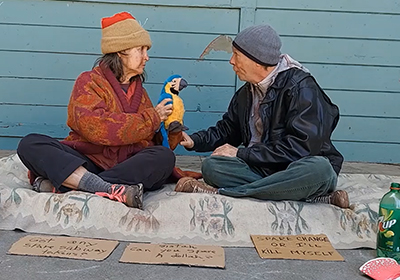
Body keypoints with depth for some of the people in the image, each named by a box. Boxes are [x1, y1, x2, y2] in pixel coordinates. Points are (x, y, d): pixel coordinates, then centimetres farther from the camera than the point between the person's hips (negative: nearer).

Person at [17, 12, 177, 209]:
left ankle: (59, 184, -31)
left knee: (165, 156, -27)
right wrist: (151, 119, -9)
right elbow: (96, 128, -14)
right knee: (30, 144, -24)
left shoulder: (139, 91, 21)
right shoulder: (89, 81, 4)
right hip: (85, 161, -3)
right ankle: (110, 189, -42)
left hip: (126, 167, 4)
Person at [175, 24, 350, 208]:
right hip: (263, 169, 5)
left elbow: (301, 147, -21)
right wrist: (194, 141, 4)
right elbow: (227, 130, 23)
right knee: (211, 165, -21)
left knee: (319, 168, -40)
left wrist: (241, 153, -17)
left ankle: (219, 192, -31)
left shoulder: (301, 88, -12)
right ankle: (312, 196, -26)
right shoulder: (246, 93, 11)